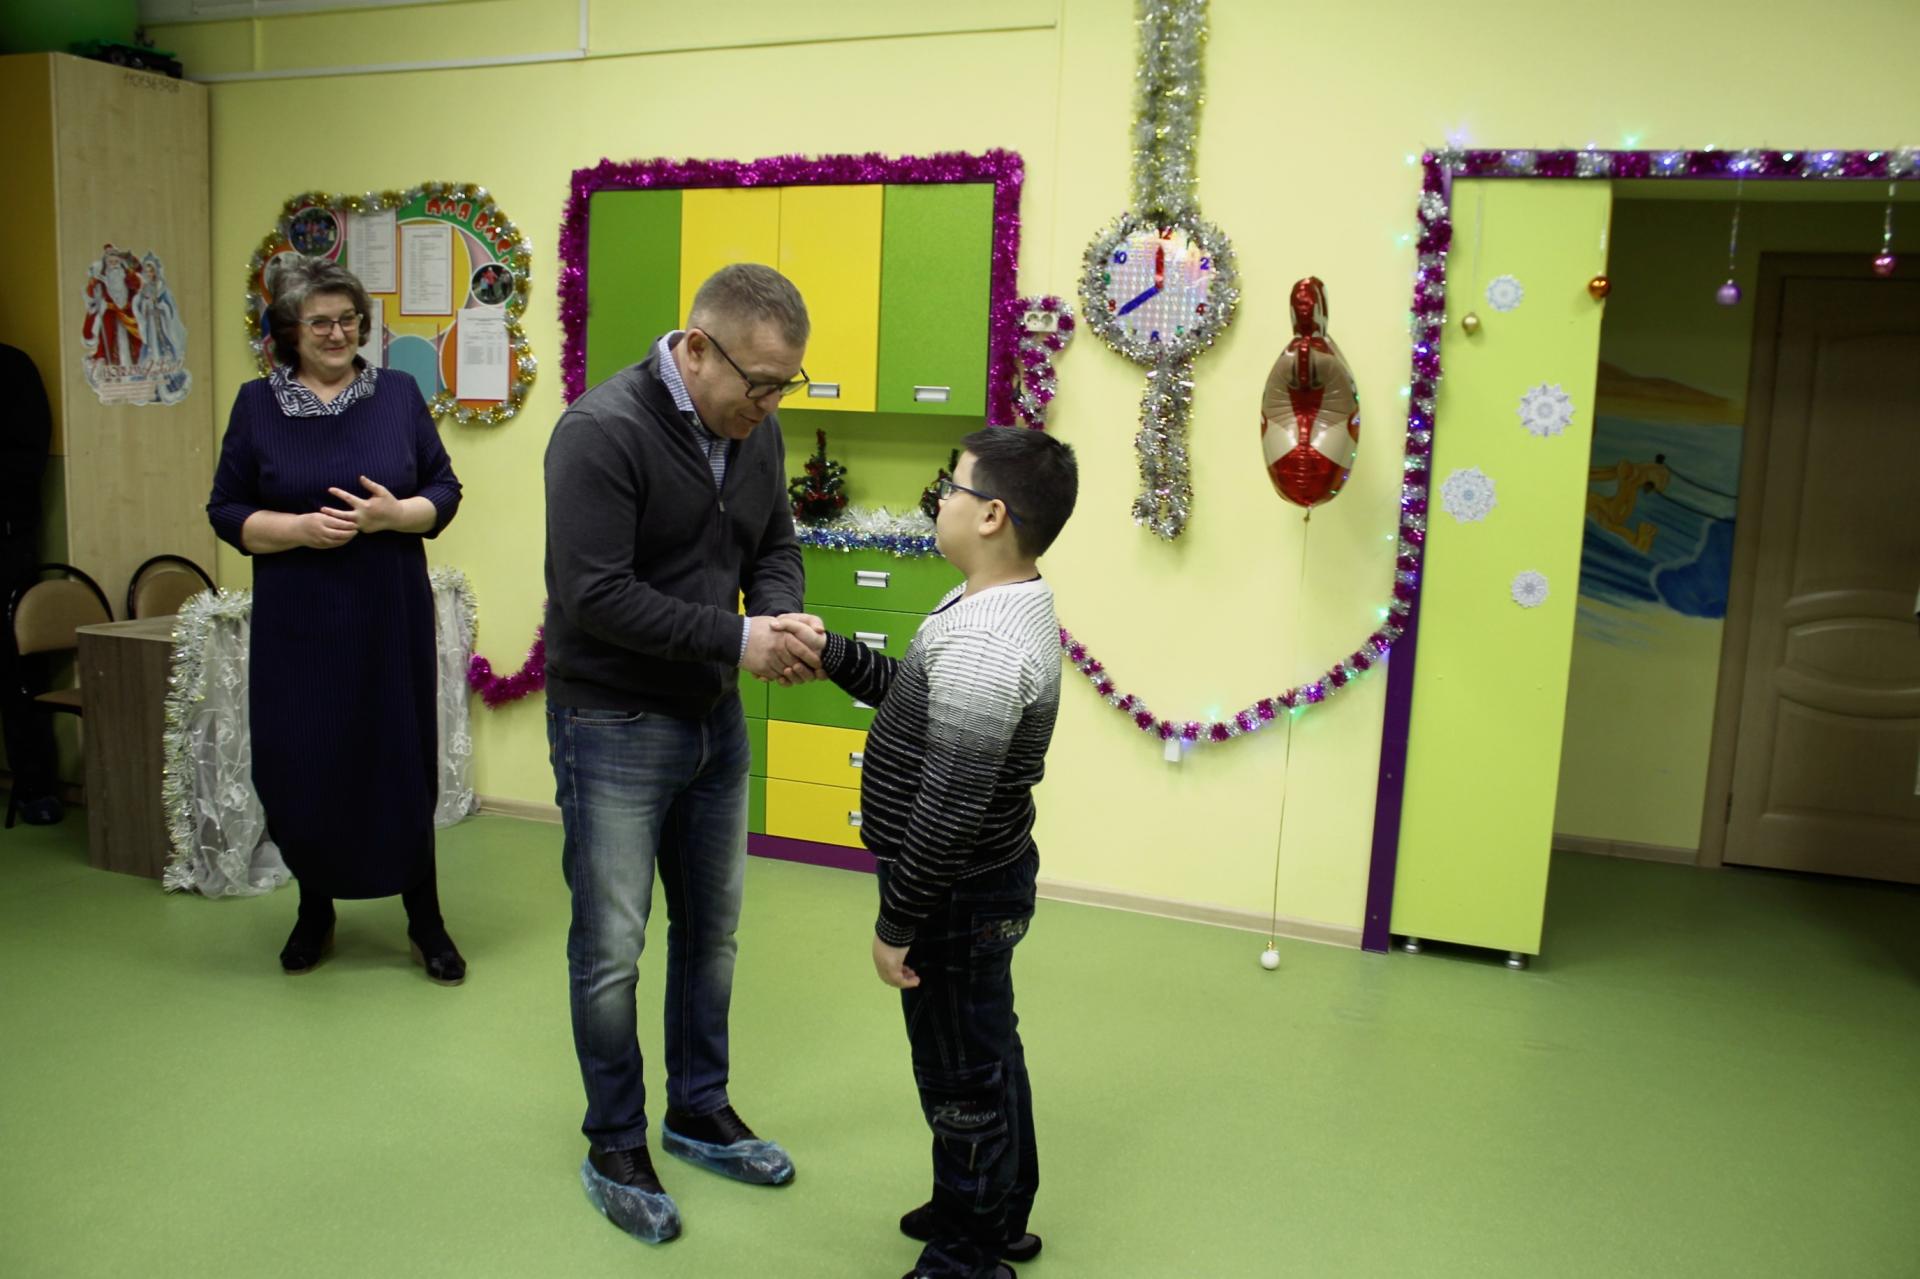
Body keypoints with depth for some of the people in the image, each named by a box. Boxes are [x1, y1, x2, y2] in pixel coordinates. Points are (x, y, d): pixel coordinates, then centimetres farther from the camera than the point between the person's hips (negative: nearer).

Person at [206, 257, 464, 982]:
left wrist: (394, 514, -15)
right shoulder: (257, 404, 3)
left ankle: (425, 920, 18)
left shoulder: (399, 393, 4)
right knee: (298, 770, 4)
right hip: (296, 624, 0)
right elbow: (226, 511, 4)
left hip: (390, 619, 0)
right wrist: (301, 527, -13)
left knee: (403, 766, 4)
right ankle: (315, 910, 27)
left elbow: (445, 490, 5)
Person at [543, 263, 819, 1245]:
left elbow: (774, 546, 11)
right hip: (613, 724, -7)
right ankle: (615, 1147, 24)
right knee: (612, 945, 5)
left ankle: (700, 1113, 36)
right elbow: (595, 595, -25)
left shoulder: (754, 431, 1)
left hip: (714, 720, 7)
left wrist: (780, 618, -11)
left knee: (712, 926, 17)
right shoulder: (602, 431, -21)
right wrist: (735, 638, -25)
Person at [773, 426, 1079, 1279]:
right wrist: (830, 653, 5)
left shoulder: (984, 645, -30)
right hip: (991, 874, 10)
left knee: (961, 1079, 8)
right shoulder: (1003, 606, 3)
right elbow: (921, 695, 15)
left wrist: (896, 922, -20)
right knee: (990, 1052, 25)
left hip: (960, 896, -10)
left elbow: (949, 811, -29)